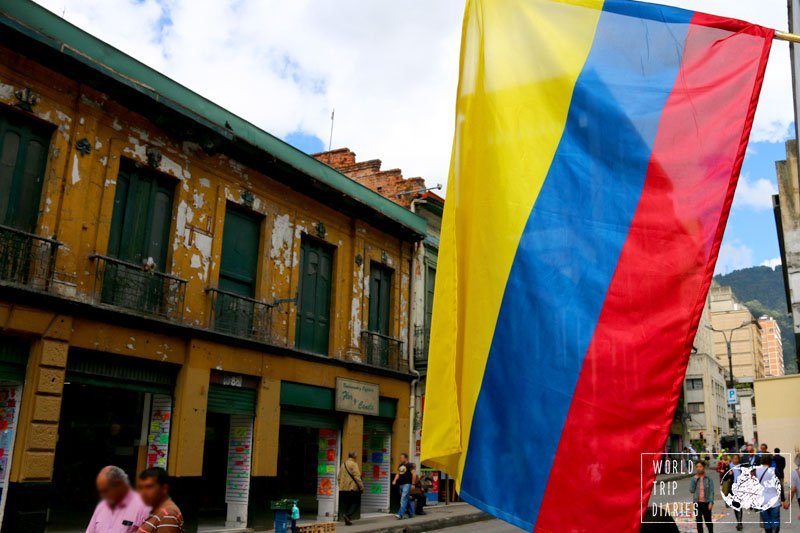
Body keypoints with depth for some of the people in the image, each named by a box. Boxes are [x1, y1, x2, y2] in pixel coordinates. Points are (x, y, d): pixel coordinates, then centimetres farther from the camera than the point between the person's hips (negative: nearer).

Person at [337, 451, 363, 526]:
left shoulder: (343, 464, 14)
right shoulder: (354, 464, -9)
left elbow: (339, 477, 18)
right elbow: (357, 477, -15)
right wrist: (361, 486, -11)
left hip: (343, 488, 7)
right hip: (352, 488, -7)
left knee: (346, 504, 11)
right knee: (355, 503, 2)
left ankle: (347, 520, 9)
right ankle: (347, 515, -16)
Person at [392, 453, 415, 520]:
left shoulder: (409, 465, -6)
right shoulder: (400, 465, 15)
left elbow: (413, 474, -10)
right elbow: (397, 474, 19)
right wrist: (394, 481, 3)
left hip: (407, 484, -8)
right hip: (401, 484, 8)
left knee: (404, 499, -14)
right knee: (407, 500, 13)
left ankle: (401, 514, -19)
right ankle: (411, 514, 21)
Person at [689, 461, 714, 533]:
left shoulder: (708, 479, -4)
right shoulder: (694, 479, 1)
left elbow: (711, 491, -5)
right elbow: (691, 490, -7)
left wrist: (711, 502, -12)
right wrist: (695, 480, -12)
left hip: (706, 502, -1)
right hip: (697, 503, 1)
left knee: (708, 521, 14)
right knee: (699, 522, -1)